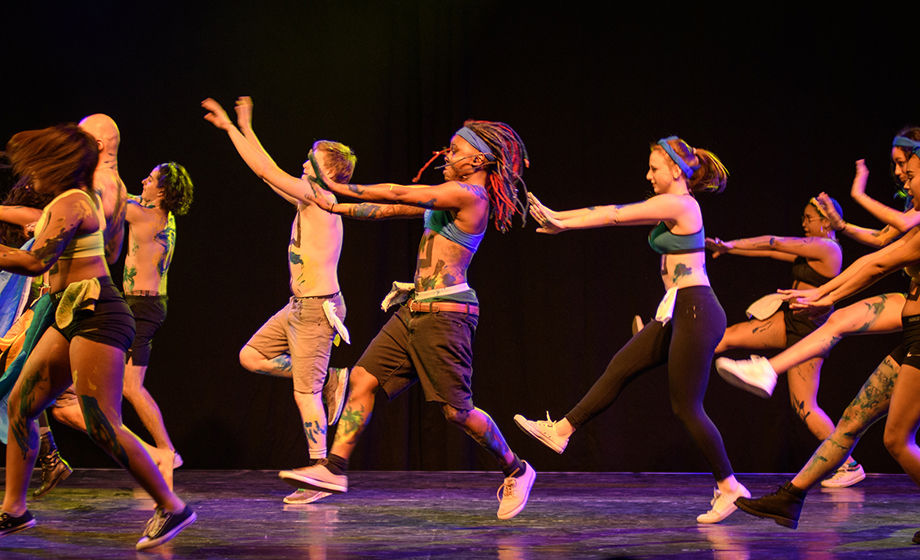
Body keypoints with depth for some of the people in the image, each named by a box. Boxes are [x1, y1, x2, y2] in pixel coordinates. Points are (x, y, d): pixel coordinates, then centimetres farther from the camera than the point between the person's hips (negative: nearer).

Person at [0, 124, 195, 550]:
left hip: (95, 316, -11)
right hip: (74, 317, 11)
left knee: (103, 426, -13)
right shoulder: (81, 198, 17)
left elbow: (36, 262, -24)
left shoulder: (69, 204, -13)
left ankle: (171, 507, -6)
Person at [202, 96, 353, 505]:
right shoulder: (308, 199, 13)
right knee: (251, 356, 12)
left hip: (318, 308, -10)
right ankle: (328, 380, 15)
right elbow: (268, 172, 19)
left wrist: (235, 128, -8)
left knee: (305, 392, -7)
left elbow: (266, 171, -15)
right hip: (300, 306, 10)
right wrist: (242, 129, 19)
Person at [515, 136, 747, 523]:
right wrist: (558, 218, 9)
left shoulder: (678, 205, -14)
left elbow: (615, 215, -12)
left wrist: (562, 222, -7)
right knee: (620, 368, 10)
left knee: (686, 407, -4)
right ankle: (561, 432, 16)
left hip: (696, 313, -10)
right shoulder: (673, 207, 15)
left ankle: (728, 487, 5)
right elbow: (619, 214, 13)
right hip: (680, 313, 10)